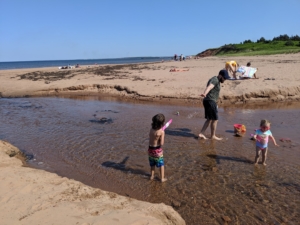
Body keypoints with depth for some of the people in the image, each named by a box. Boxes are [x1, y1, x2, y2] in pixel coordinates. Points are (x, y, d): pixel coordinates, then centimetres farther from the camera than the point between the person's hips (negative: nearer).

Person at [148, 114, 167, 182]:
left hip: (150, 149, 5)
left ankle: (152, 176, 37)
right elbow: (161, 143, -21)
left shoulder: (151, 129, -7)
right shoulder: (161, 131, -21)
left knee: (152, 164, 24)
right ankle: (162, 178, 23)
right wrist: (163, 137, -5)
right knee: (161, 164, 15)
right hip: (158, 150, -5)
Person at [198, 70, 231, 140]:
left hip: (209, 102, 10)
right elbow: (209, 87, -35)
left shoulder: (217, 81, 18)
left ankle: (201, 134, 10)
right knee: (215, 119, 0)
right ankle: (213, 136, 12)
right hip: (210, 102, -10)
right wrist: (204, 94, -54)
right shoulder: (215, 80, -14)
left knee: (209, 119, 13)